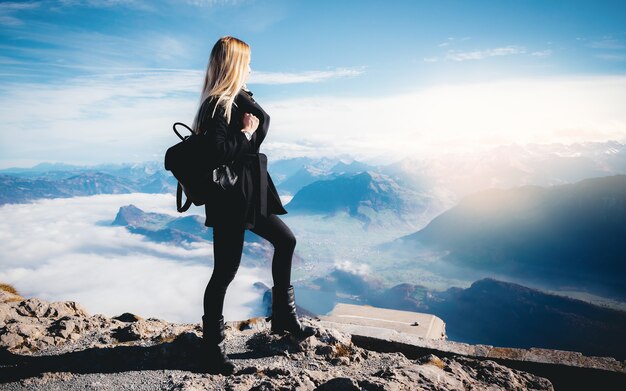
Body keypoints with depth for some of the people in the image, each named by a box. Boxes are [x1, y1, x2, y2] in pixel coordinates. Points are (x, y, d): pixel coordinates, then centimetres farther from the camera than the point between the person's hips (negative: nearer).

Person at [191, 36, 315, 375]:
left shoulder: (237, 98, 13)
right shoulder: (217, 105, -15)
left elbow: (264, 120, 9)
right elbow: (220, 153, -24)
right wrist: (246, 133, -14)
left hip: (250, 194, 10)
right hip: (229, 199, -10)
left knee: (285, 241, 19)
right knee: (225, 272, -1)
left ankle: (283, 315, 32)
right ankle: (212, 347, 16)